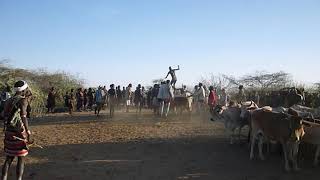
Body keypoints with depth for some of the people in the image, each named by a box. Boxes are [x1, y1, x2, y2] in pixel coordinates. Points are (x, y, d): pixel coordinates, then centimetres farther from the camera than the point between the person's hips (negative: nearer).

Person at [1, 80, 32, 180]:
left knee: (9, 158, 14)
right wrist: (28, 132, -19)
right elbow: (23, 117, -20)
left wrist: (6, 132, 19)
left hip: (8, 132, 7)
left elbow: (5, 117, 11)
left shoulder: (8, 101, 11)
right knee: (21, 158, 4)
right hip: (19, 133, -6)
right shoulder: (23, 100, -10)